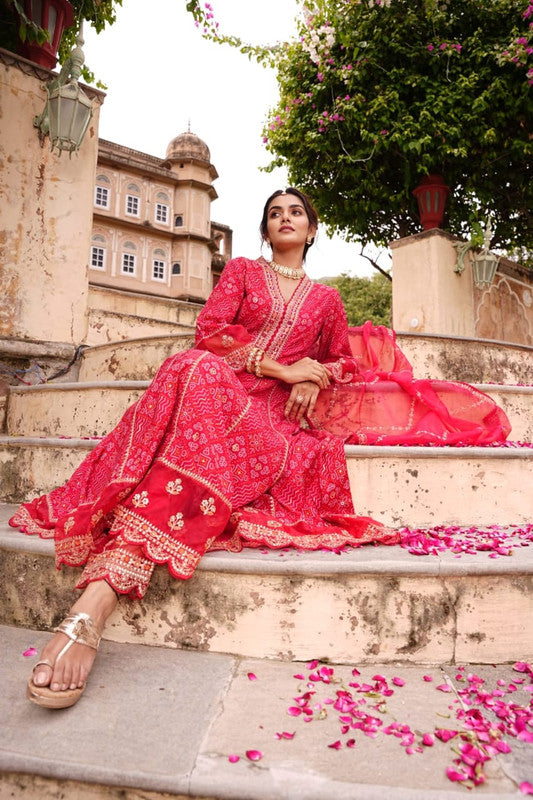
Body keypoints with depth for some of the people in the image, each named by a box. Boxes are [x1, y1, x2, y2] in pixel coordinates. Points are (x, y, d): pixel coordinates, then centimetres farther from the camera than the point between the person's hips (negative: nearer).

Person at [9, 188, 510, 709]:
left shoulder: (326, 299, 28)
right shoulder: (241, 271, 22)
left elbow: (345, 359, 30)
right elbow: (209, 333, 6)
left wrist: (315, 380, 4)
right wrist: (282, 368, -4)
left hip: (279, 411, 1)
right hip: (223, 385, 0)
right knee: (199, 374, -39)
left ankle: (97, 599, -43)